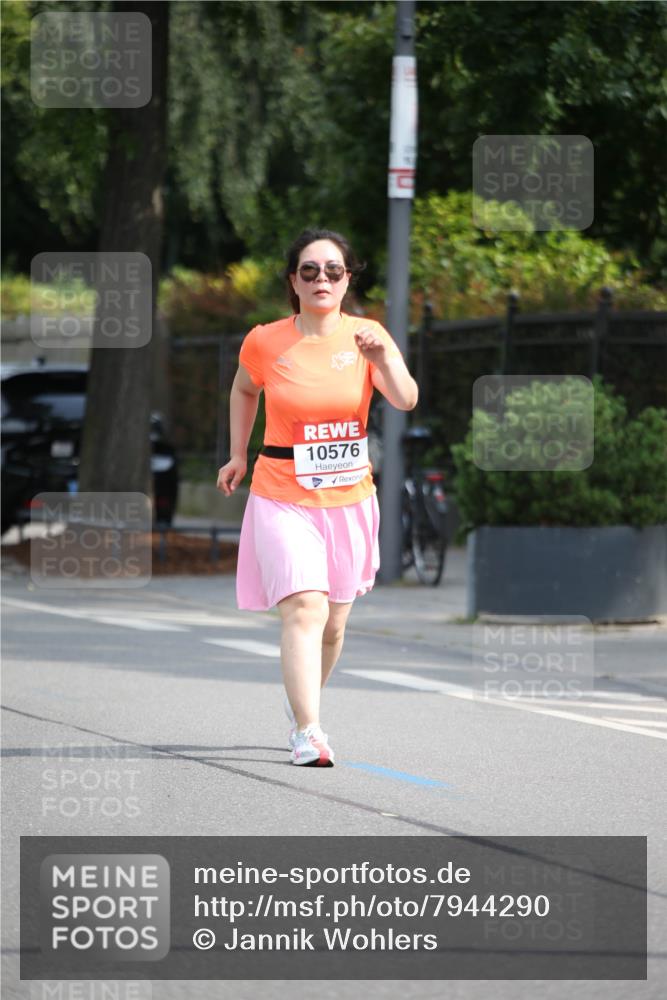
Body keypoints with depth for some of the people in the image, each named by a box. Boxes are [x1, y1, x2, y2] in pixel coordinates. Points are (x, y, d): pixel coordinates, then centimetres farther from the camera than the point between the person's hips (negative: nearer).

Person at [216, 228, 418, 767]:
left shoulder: (367, 336, -3)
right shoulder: (264, 342, -5)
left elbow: (406, 400, -17)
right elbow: (244, 388, 17)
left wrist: (382, 358, -34)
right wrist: (239, 455, 16)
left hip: (349, 498, 3)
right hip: (283, 497, -3)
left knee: (333, 623, 12)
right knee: (305, 608, -20)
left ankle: (304, 699, 39)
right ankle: (308, 732, -24)